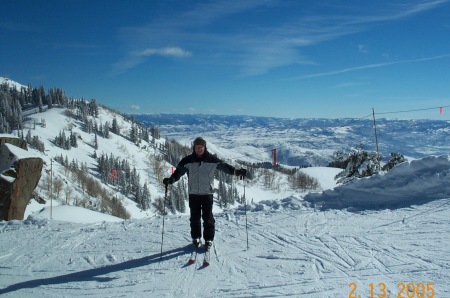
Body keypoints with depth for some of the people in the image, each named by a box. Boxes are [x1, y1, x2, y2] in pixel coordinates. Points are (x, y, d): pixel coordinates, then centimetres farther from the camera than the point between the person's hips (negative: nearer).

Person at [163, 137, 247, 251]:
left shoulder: (211, 159, -1)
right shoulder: (188, 160, 0)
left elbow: (224, 166, 0)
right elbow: (179, 171, -1)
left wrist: (236, 171, -12)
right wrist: (170, 179, -18)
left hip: (207, 192, -1)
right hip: (193, 193, 1)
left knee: (208, 217, 1)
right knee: (195, 217, 9)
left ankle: (209, 239, 12)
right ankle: (195, 237, 24)